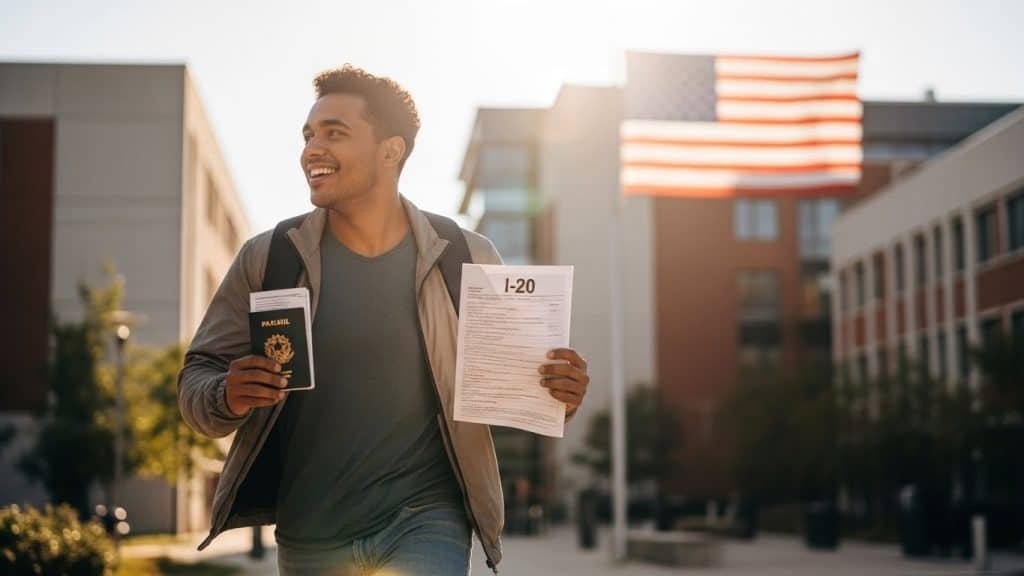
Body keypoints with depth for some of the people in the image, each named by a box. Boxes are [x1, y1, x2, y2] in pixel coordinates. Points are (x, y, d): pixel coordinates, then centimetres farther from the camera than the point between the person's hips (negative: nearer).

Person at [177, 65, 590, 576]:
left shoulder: (465, 259, -2)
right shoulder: (266, 259, 0)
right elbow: (195, 381, 2)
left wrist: (557, 395, -16)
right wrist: (227, 398, -21)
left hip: (426, 523, -2)